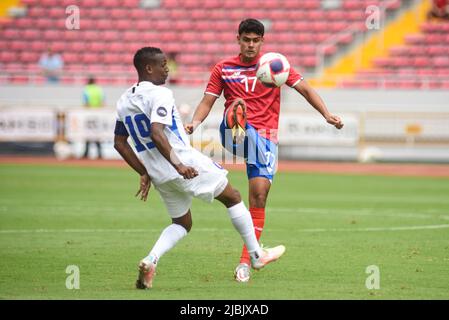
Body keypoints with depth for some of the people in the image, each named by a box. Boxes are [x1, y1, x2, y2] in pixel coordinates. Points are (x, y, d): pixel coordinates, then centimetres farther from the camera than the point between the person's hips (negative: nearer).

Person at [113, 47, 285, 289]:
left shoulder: (123, 101, 9)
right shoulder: (160, 94, -16)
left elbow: (119, 143, 14)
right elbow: (156, 133, -30)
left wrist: (144, 173, 18)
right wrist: (178, 165, -33)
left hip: (159, 175, 7)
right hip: (187, 164, -7)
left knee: (181, 224, 21)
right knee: (233, 197, 13)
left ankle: (150, 260, -6)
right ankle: (257, 256, 19)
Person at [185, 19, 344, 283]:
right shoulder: (224, 69, 10)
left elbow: (305, 89, 6)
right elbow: (207, 102, 11)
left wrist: (327, 115, -8)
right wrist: (194, 123, -10)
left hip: (265, 135, 0)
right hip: (234, 133, 0)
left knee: (259, 196, -7)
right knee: (237, 105, -36)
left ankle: (246, 261, -1)